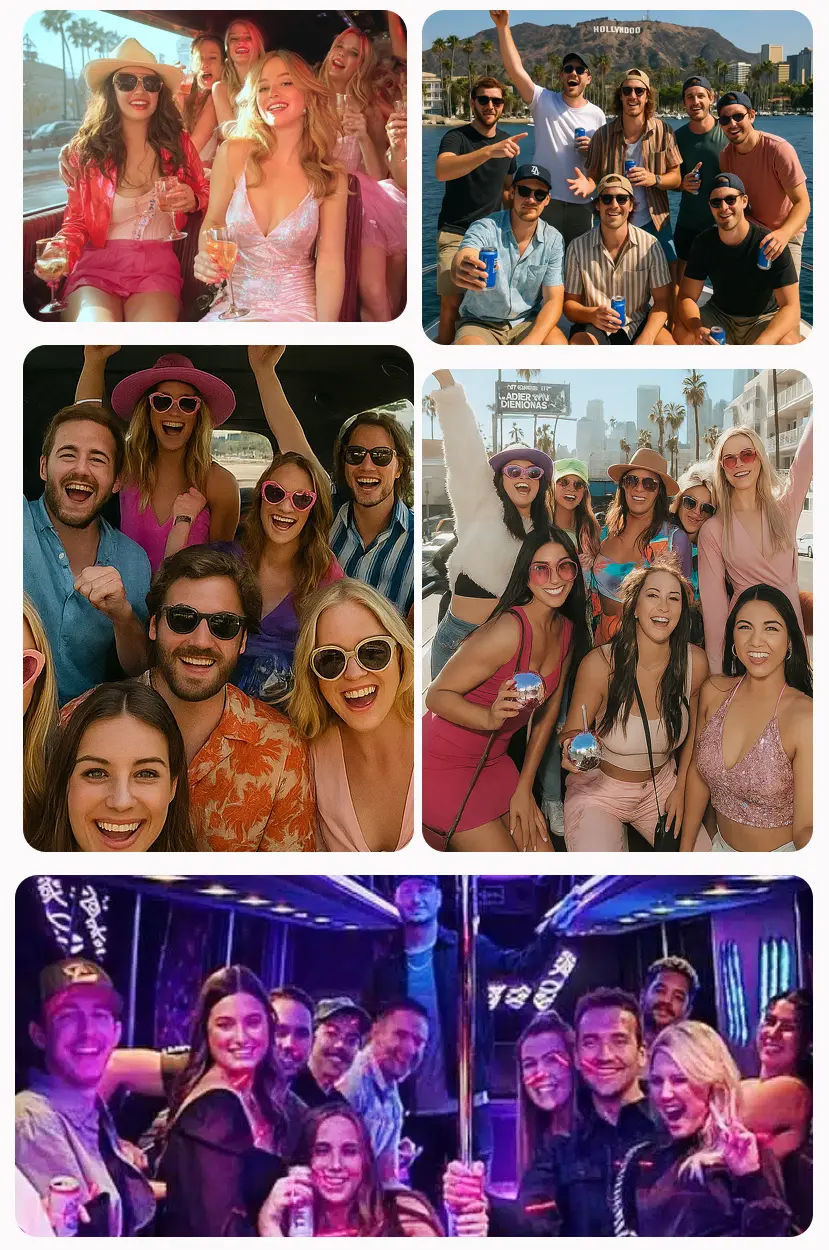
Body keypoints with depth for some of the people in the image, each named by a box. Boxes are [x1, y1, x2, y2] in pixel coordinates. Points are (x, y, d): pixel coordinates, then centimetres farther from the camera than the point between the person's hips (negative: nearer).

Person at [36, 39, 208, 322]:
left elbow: (206, 195, 22)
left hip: (157, 267, 1)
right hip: (96, 265, 0)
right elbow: (76, 220, 12)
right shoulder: (84, 151, 5)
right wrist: (61, 250, -10)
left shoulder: (178, 143, 8)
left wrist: (193, 201, -3)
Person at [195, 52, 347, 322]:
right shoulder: (233, 154, -2)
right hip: (234, 306, 1)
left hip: (296, 308, -1)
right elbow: (212, 222, 11)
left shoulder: (331, 178, -3)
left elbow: (330, 262, -6)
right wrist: (206, 259, -13)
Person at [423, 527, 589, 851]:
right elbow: (437, 695, -22)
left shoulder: (567, 632, 1)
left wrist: (523, 789, 4)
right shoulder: (509, 629, -25)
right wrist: (491, 718, -40)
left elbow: (547, 715, 7)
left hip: (492, 760, 8)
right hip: (442, 762, -8)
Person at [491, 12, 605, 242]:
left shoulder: (597, 115, 9)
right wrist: (503, 27, -21)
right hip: (544, 197, -2)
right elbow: (516, 69, -12)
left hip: (580, 201, 3)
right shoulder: (543, 101, 1)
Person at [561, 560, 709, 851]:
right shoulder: (600, 664, -22)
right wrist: (572, 749, -34)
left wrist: (681, 788, 5)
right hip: (599, 789, -4)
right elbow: (570, 734, -11)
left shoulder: (695, 662, -12)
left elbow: (694, 731, 6)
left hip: (661, 786, 4)